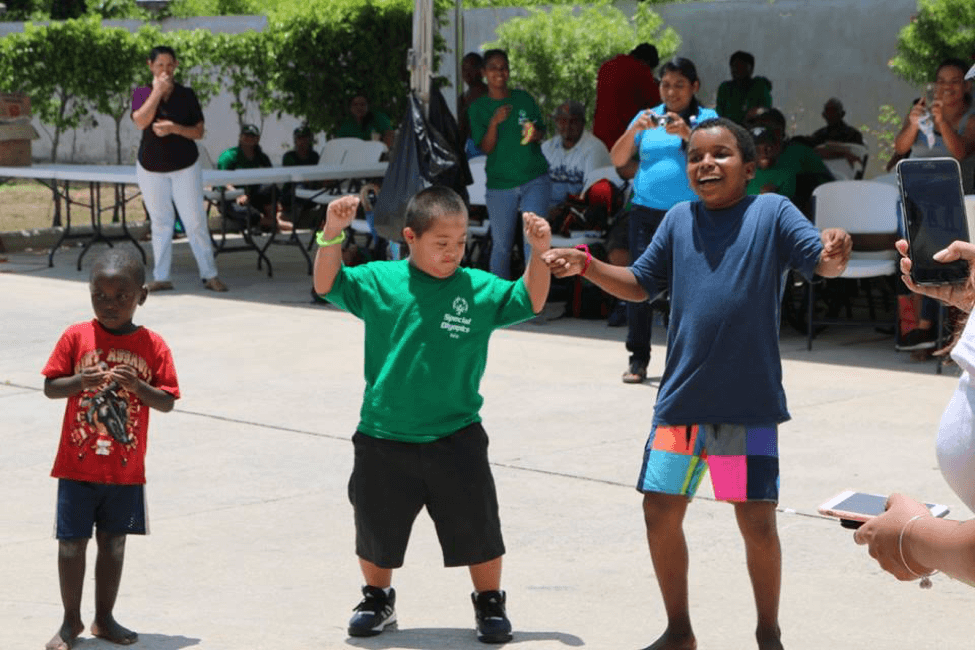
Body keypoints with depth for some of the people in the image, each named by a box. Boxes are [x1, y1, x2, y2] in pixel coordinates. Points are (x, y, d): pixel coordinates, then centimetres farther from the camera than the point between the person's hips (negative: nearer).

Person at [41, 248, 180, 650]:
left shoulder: (153, 346, -2)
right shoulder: (76, 337, -3)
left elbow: (167, 402, -5)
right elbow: (50, 387, -4)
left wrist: (136, 385, -23)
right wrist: (81, 382, -23)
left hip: (126, 469, 1)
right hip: (77, 466, -1)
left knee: (113, 542, 11)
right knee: (71, 542, 3)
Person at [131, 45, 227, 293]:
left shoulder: (186, 95, -1)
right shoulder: (142, 93, -1)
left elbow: (199, 132, -2)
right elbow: (140, 121, -19)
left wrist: (174, 128, -19)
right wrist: (158, 91, -21)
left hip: (185, 166, -1)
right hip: (151, 168, 1)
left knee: (195, 221, -4)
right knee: (160, 222, 5)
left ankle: (209, 275, -1)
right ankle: (161, 277, 9)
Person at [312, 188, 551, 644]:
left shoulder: (480, 289, -2)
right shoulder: (378, 281, -3)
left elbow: (530, 301, 3)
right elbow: (327, 285, -4)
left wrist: (539, 253, -12)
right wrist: (332, 234, -18)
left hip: (456, 436, 0)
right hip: (383, 437, 0)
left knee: (477, 525, 4)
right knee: (376, 525, 13)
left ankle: (490, 603, 25)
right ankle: (377, 598, 37)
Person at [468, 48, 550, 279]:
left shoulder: (524, 99, 5)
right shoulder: (478, 108, 3)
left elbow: (542, 132, 9)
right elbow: (486, 148, -3)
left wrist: (534, 134, -14)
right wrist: (494, 123, -21)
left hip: (534, 180, 0)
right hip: (500, 184, 0)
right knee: (501, 245, 5)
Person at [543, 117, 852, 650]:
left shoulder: (771, 212, -4)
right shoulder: (679, 220, 7)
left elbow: (823, 262, -15)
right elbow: (641, 284, 16)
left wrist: (834, 253, -39)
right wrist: (586, 266, 1)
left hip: (749, 403, -4)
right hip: (680, 399, 4)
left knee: (757, 522, 0)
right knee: (660, 513, 7)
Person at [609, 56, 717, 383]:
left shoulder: (707, 119, 5)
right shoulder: (647, 117, 13)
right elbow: (618, 160, 7)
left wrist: (687, 133, -24)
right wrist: (634, 129, -9)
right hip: (646, 211, 2)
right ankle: (638, 358, 6)